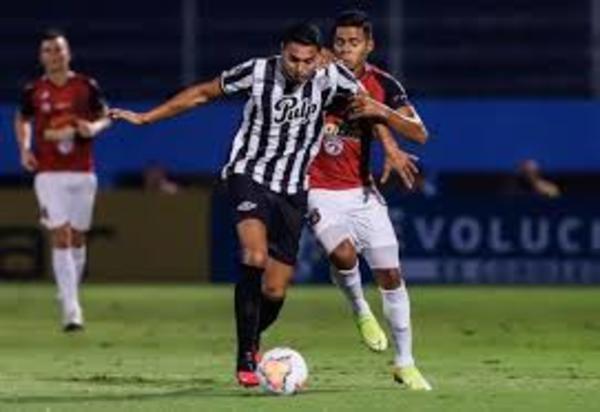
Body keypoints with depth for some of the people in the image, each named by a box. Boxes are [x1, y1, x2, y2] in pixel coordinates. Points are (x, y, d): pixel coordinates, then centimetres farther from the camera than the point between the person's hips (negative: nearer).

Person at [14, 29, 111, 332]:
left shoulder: (86, 87, 2)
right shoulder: (34, 91, 2)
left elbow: (105, 117, 14)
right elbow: (22, 120, 20)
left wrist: (93, 128, -9)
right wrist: (24, 149, 4)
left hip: (82, 173, 2)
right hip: (49, 174, -2)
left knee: (77, 238, 9)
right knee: (60, 238, -11)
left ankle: (70, 294, 30)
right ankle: (71, 310, -16)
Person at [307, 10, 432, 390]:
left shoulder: (383, 85, -4)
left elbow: (420, 134, -12)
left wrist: (381, 111, -25)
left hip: (362, 191, 2)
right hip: (322, 191, -2)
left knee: (391, 275, -1)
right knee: (343, 253, -29)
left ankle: (405, 363, 10)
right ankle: (360, 310, 4)